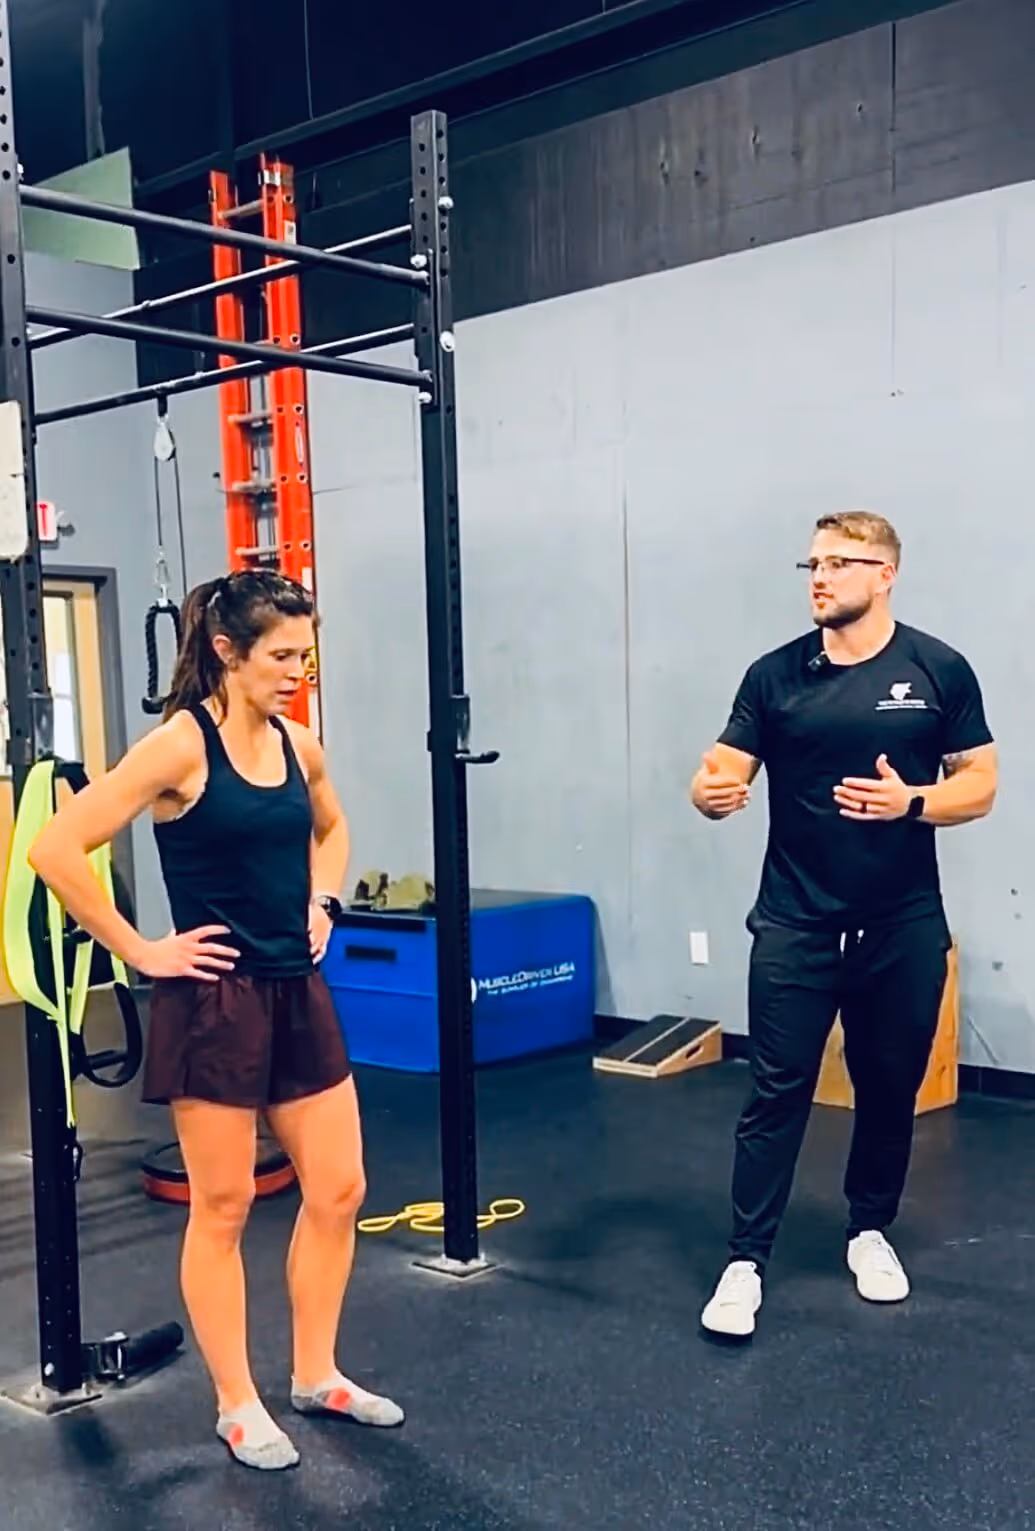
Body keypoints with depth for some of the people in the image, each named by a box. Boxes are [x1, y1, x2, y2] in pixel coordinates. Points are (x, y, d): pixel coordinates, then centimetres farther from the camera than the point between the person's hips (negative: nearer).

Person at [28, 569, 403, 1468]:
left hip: (299, 995, 7)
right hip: (215, 1003, -7)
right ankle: (238, 1407, 23)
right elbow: (58, 849, -20)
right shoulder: (179, 745, -15)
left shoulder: (299, 746, 5)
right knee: (222, 1207, 6)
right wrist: (140, 952, -15)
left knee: (338, 1190, 11)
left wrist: (320, 904, 11)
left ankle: (317, 1376, 30)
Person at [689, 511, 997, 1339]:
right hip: (797, 922, 0)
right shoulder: (776, 674, 0)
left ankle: (870, 1230, 34)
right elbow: (722, 775, -3)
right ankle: (747, 1261, 7)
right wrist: (712, 792, -26)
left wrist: (910, 801, -19)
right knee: (777, 1091, 0)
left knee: (891, 1088, 13)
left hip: (903, 924, 1)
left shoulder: (939, 670, -2)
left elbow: (979, 786, 0)